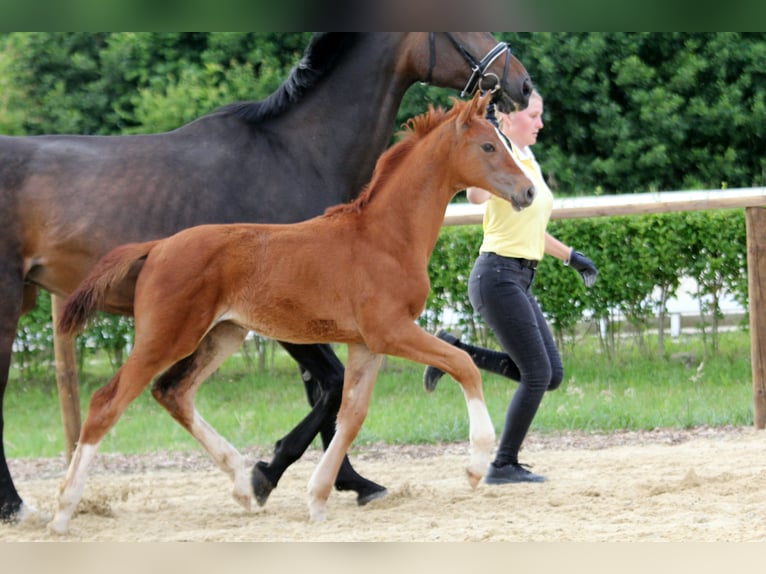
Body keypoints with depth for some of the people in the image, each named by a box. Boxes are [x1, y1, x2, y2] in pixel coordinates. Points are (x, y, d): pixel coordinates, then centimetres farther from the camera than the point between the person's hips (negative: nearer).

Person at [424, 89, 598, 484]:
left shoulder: (529, 161, 16)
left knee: (550, 375, 6)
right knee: (538, 374, -8)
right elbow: (477, 195, -34)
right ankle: (504, 466, 1)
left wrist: (571, 256, 30)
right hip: (498, 276, -9)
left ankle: (456, 352, 13)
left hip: (520, 280, 9)